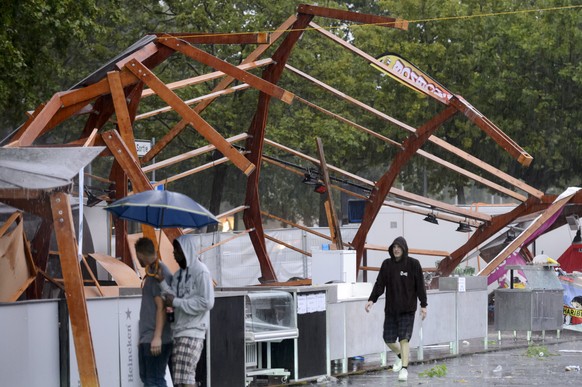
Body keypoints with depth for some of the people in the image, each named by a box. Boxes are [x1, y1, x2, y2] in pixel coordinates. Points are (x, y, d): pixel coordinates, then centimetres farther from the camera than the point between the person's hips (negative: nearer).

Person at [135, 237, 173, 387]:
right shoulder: (151, 272, 16)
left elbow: (161, 307, -20)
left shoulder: (160, 273, -14)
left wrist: (157, 337, -24)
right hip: (147, 339, 10)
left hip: (155, 340, -10)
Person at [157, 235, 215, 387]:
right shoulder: (178, 274, 17)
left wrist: (176, 302, -13)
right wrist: (161, 281, -6)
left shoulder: (200, 272, -8)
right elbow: (172, 298, 8)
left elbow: (207, 302, -15)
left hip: (193, 332, -9)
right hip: (179, 331, 9)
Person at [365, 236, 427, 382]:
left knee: (404, 338, -11)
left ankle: (404, 368, -5)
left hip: (407, 309, -4)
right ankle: (400, 356, 35)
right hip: (390, 309, 4)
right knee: (388, 339, 6)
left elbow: (420, 286, -3)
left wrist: (423, 305, -6)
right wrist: (371, 300, -10)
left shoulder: (413, 264, -4)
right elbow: (379, 284, 2)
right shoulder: (387, 264, 4)